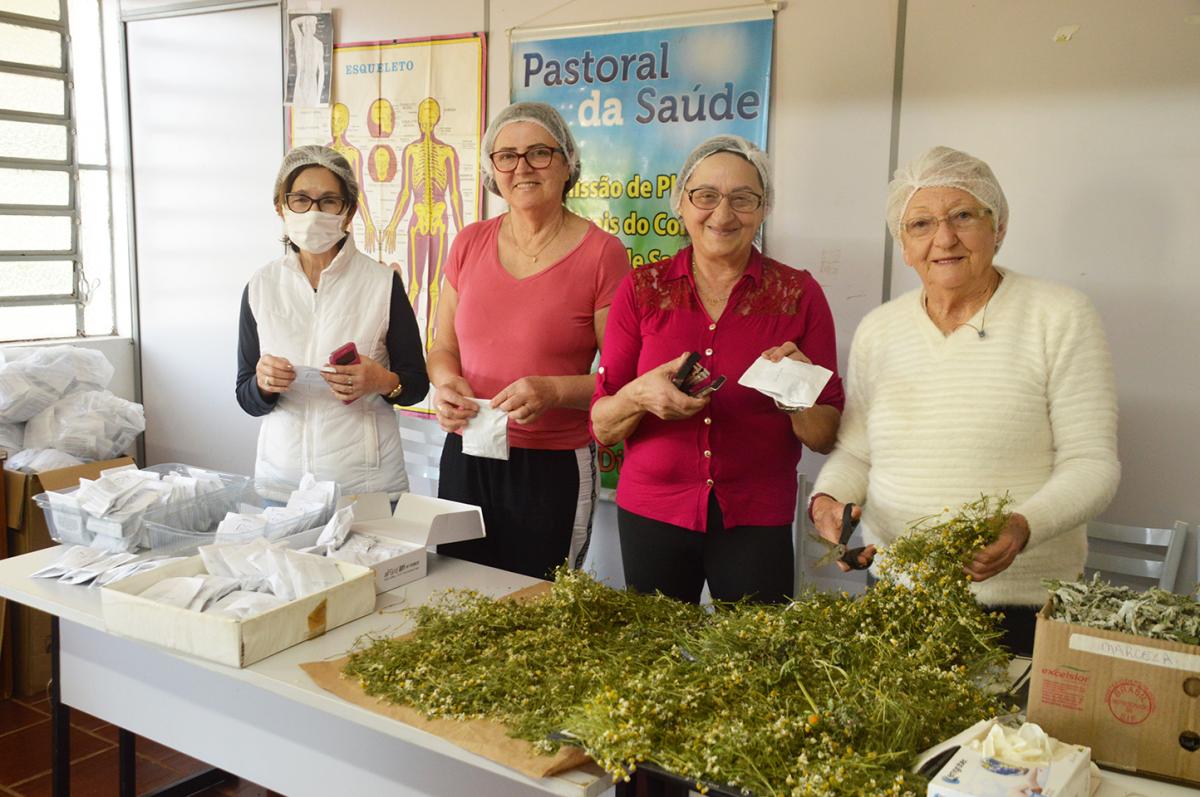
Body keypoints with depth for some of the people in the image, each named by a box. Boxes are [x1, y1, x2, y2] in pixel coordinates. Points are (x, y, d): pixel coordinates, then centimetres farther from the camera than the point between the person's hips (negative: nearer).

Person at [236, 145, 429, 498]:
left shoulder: (382, 282, -5)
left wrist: (383, 382, -20)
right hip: (280, 474, 2)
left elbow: (417, 384, 0)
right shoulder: (261, 287, 2)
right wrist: (264, 384, -15)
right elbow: (247, 399, 6)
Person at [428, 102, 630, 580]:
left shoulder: (601, 253, -9)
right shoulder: (470, 244, 6)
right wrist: (447, 382, -7)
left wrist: (554, 391, -23)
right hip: (465, 458, 5)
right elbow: (443, 348, 14)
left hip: (554, 469, -4)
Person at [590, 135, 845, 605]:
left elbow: (826, 438, 0)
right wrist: (639, 396, -20)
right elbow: (602, 427, 0)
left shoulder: (798, 294, -1)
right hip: (652, 511, 1)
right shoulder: (643, 290, 0)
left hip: (756, 523, -1)